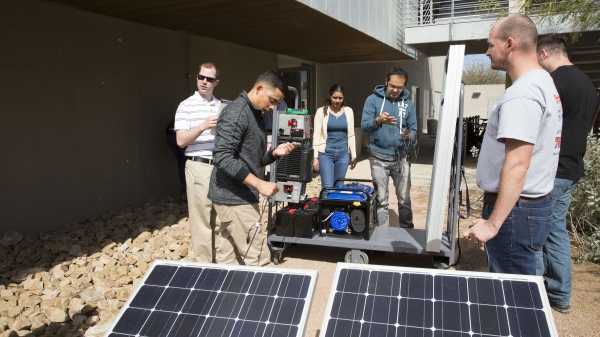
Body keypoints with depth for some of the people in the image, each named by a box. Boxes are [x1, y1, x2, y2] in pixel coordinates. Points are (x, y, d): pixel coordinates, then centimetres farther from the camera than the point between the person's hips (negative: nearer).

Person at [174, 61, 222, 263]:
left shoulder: (222, 106, 12)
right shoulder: (186, 106, -4)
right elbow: (181, 141, -12)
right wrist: (203, 127, -23)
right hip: (199, 167, -5)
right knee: (202, 219, -1)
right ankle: (204, 264, 11)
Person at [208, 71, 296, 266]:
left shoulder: (255, 115, 16)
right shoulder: (236, 112, -15)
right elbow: (222, 157, -25)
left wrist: (275, 153, 2)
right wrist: (259, 184, -25)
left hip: (236, 196, 10)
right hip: (234, 197, -10)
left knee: (229, 257, 15)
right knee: (258, 258, -5)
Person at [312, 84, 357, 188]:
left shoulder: (348, 111, 6)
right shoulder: (322, 111, -2)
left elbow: (351, 135, 10)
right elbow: (316, 135, -2)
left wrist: (354, 155, 9)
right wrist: (315, 157, -6)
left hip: (343, 153, 3)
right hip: (325, 153, -3)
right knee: (327, 187, -8)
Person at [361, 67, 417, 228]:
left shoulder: (408, 104, 7)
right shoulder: (373, 99, -2)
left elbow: (413, 129, 8)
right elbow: (364, 126, -9)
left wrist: (410, 135, -17)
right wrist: (378, 121, -30)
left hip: (401, 157, 3)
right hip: (379, 157, -2)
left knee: (405, 198, 9)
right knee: (381, 200, 3)